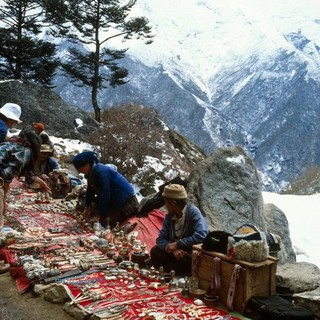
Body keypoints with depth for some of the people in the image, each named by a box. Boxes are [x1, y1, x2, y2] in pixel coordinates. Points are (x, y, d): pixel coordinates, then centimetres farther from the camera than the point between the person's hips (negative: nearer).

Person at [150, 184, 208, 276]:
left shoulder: (193, 212, -22)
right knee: (155, 251, -12)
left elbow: (201, 236, -35)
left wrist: (177, 244, -27)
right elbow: (161, 239, -3)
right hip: (176, 250, 6)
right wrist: (173, 249, -25)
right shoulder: (169, 216, -2)